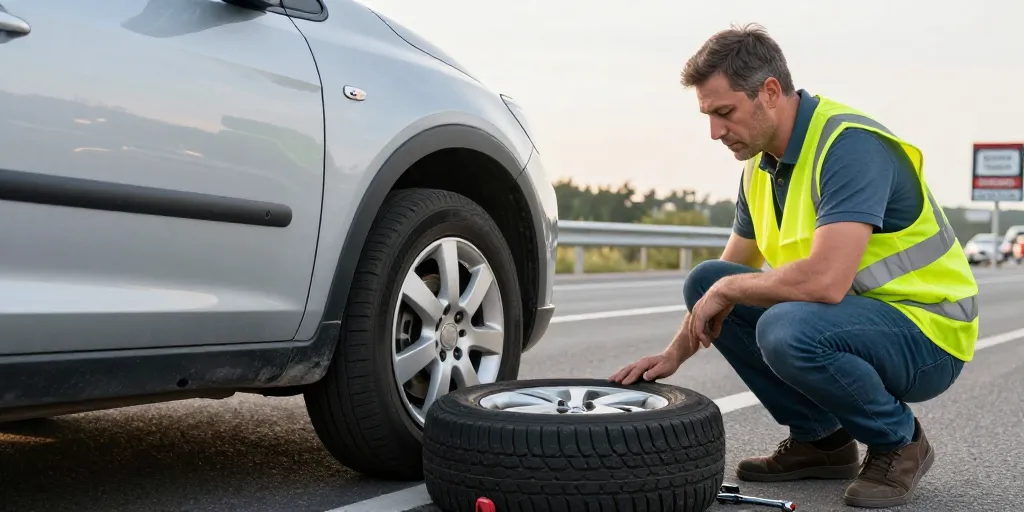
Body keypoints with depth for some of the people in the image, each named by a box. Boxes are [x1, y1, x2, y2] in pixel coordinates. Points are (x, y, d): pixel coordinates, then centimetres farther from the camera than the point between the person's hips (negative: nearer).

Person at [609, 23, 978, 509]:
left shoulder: (850, 144, -24)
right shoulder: (763, 163, 4)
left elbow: (825, 280, -36)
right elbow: (728, 274, 15)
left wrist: (729, 290, -19)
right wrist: (674, 354, 6)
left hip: (925, 331, -9)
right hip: (854, 314, 9)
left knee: (788, 330, -35)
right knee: (704, 282, 1)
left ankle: (899, 441, -5)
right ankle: (819, 438, 9)